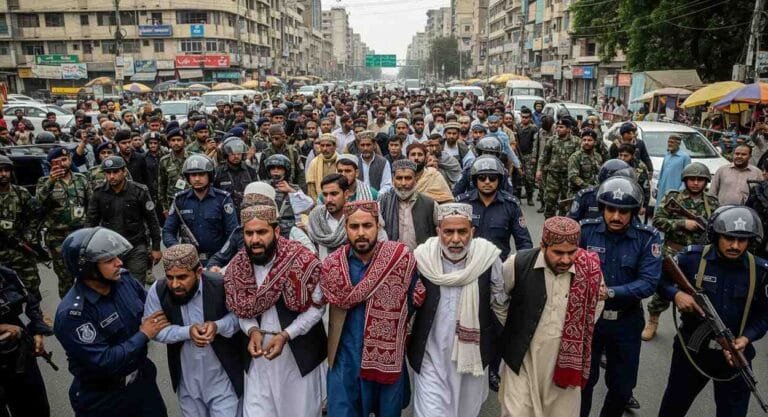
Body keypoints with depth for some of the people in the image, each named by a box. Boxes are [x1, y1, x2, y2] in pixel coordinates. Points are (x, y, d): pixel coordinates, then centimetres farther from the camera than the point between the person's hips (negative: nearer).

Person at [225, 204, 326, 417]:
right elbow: (243, 309, 7)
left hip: (300, 353, -3)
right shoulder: (238, 267, -5)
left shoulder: (302, 262, -19)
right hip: (260, 354, 3)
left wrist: (285, 335, -19)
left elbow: (317, 307, -11)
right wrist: (252, 331, -12)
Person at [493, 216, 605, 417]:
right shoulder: (518, 264, -17)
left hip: (566, 359, 2)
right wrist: (514, 330, 4)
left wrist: (581, 332, 8)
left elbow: (597, 300, 10)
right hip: (523, 358, -2)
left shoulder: (590, 268, -11)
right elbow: (497, 296, 1)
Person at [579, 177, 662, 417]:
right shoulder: (586, 230, -11)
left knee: (622, 388, 17)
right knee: (583, 381, 13)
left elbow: (648, 283, -18)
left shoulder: (648, 238, -12)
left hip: (626, 321, 1)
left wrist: (611, 292, -30)